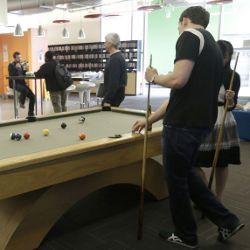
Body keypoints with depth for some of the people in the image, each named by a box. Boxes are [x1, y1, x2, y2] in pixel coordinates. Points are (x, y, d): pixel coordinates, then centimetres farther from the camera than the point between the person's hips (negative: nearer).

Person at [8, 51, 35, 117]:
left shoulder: (21, 64, 13)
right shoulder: (11, 65, -5)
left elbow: (23, 75, 10)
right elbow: (12, 75, -18)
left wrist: (25, 69, -7)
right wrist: (16, 68, -27)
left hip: (21, 82, 6)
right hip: (14, 83, -6)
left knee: (32, 96, -5)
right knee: (25, 90, -37)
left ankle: (31, 113, 8)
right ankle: (21, 102, -9)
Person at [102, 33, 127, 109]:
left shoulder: (115, 59, -19)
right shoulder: (118, 56, 12)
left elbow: (113, 82, -24)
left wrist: (107, 100, -23)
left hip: (114, 95, -10)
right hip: (116, 94, 10)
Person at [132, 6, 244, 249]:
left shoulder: (190, 36, -7)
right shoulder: (213, 46, 21)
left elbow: (178, 80, -22)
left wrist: (154, 77, 1)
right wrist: (149, 119, 25)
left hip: (183, 124, -9)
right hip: (202, 122, 9)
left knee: (176, 179, 8)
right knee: (186, 173, 24)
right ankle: (227, 221, 28)